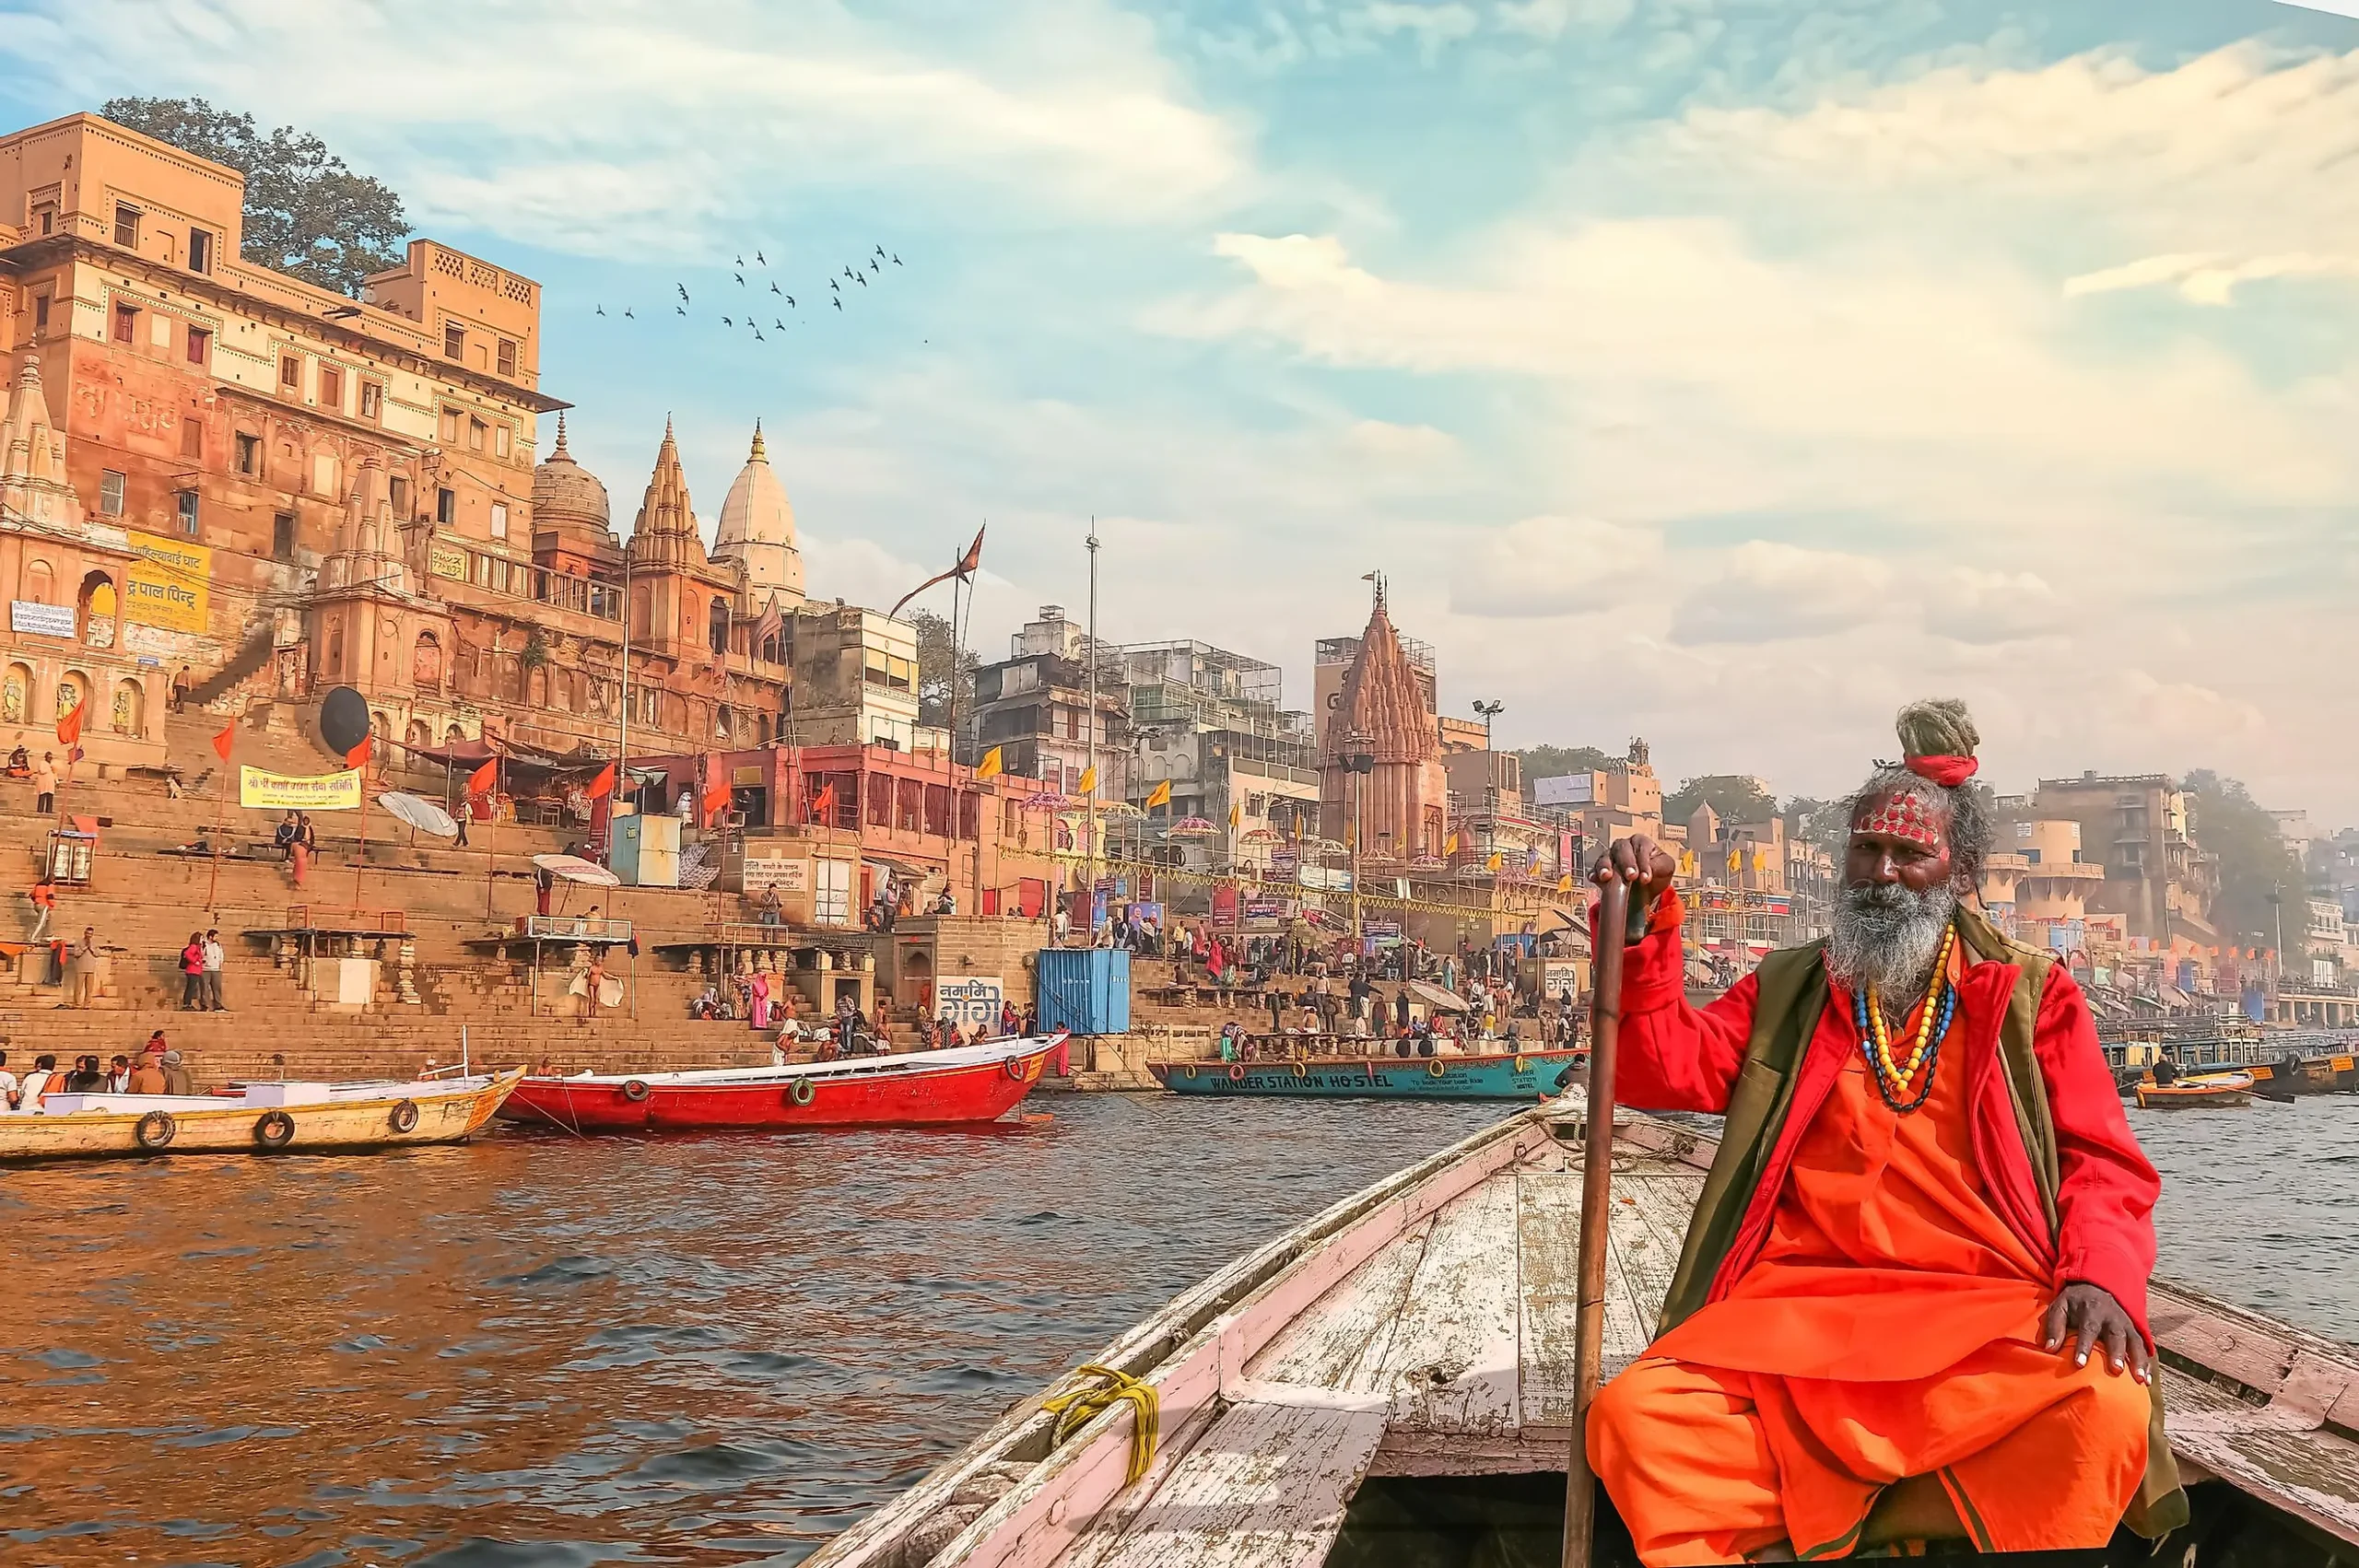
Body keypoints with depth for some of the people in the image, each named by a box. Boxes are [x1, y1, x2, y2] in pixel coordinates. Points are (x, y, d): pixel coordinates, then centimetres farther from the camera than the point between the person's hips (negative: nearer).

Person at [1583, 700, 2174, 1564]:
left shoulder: (2034, 997, 14)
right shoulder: (1783, 992, 19)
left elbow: (2102, 1163, 8)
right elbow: (1664, 1068, 8)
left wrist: (2099, 1274, -12)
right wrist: (1643, 922, -6)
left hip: (1986, 1314, 0)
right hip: (1794, 1308, 1)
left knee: (2104, 1409, -33)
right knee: (1639, 1416, -27)